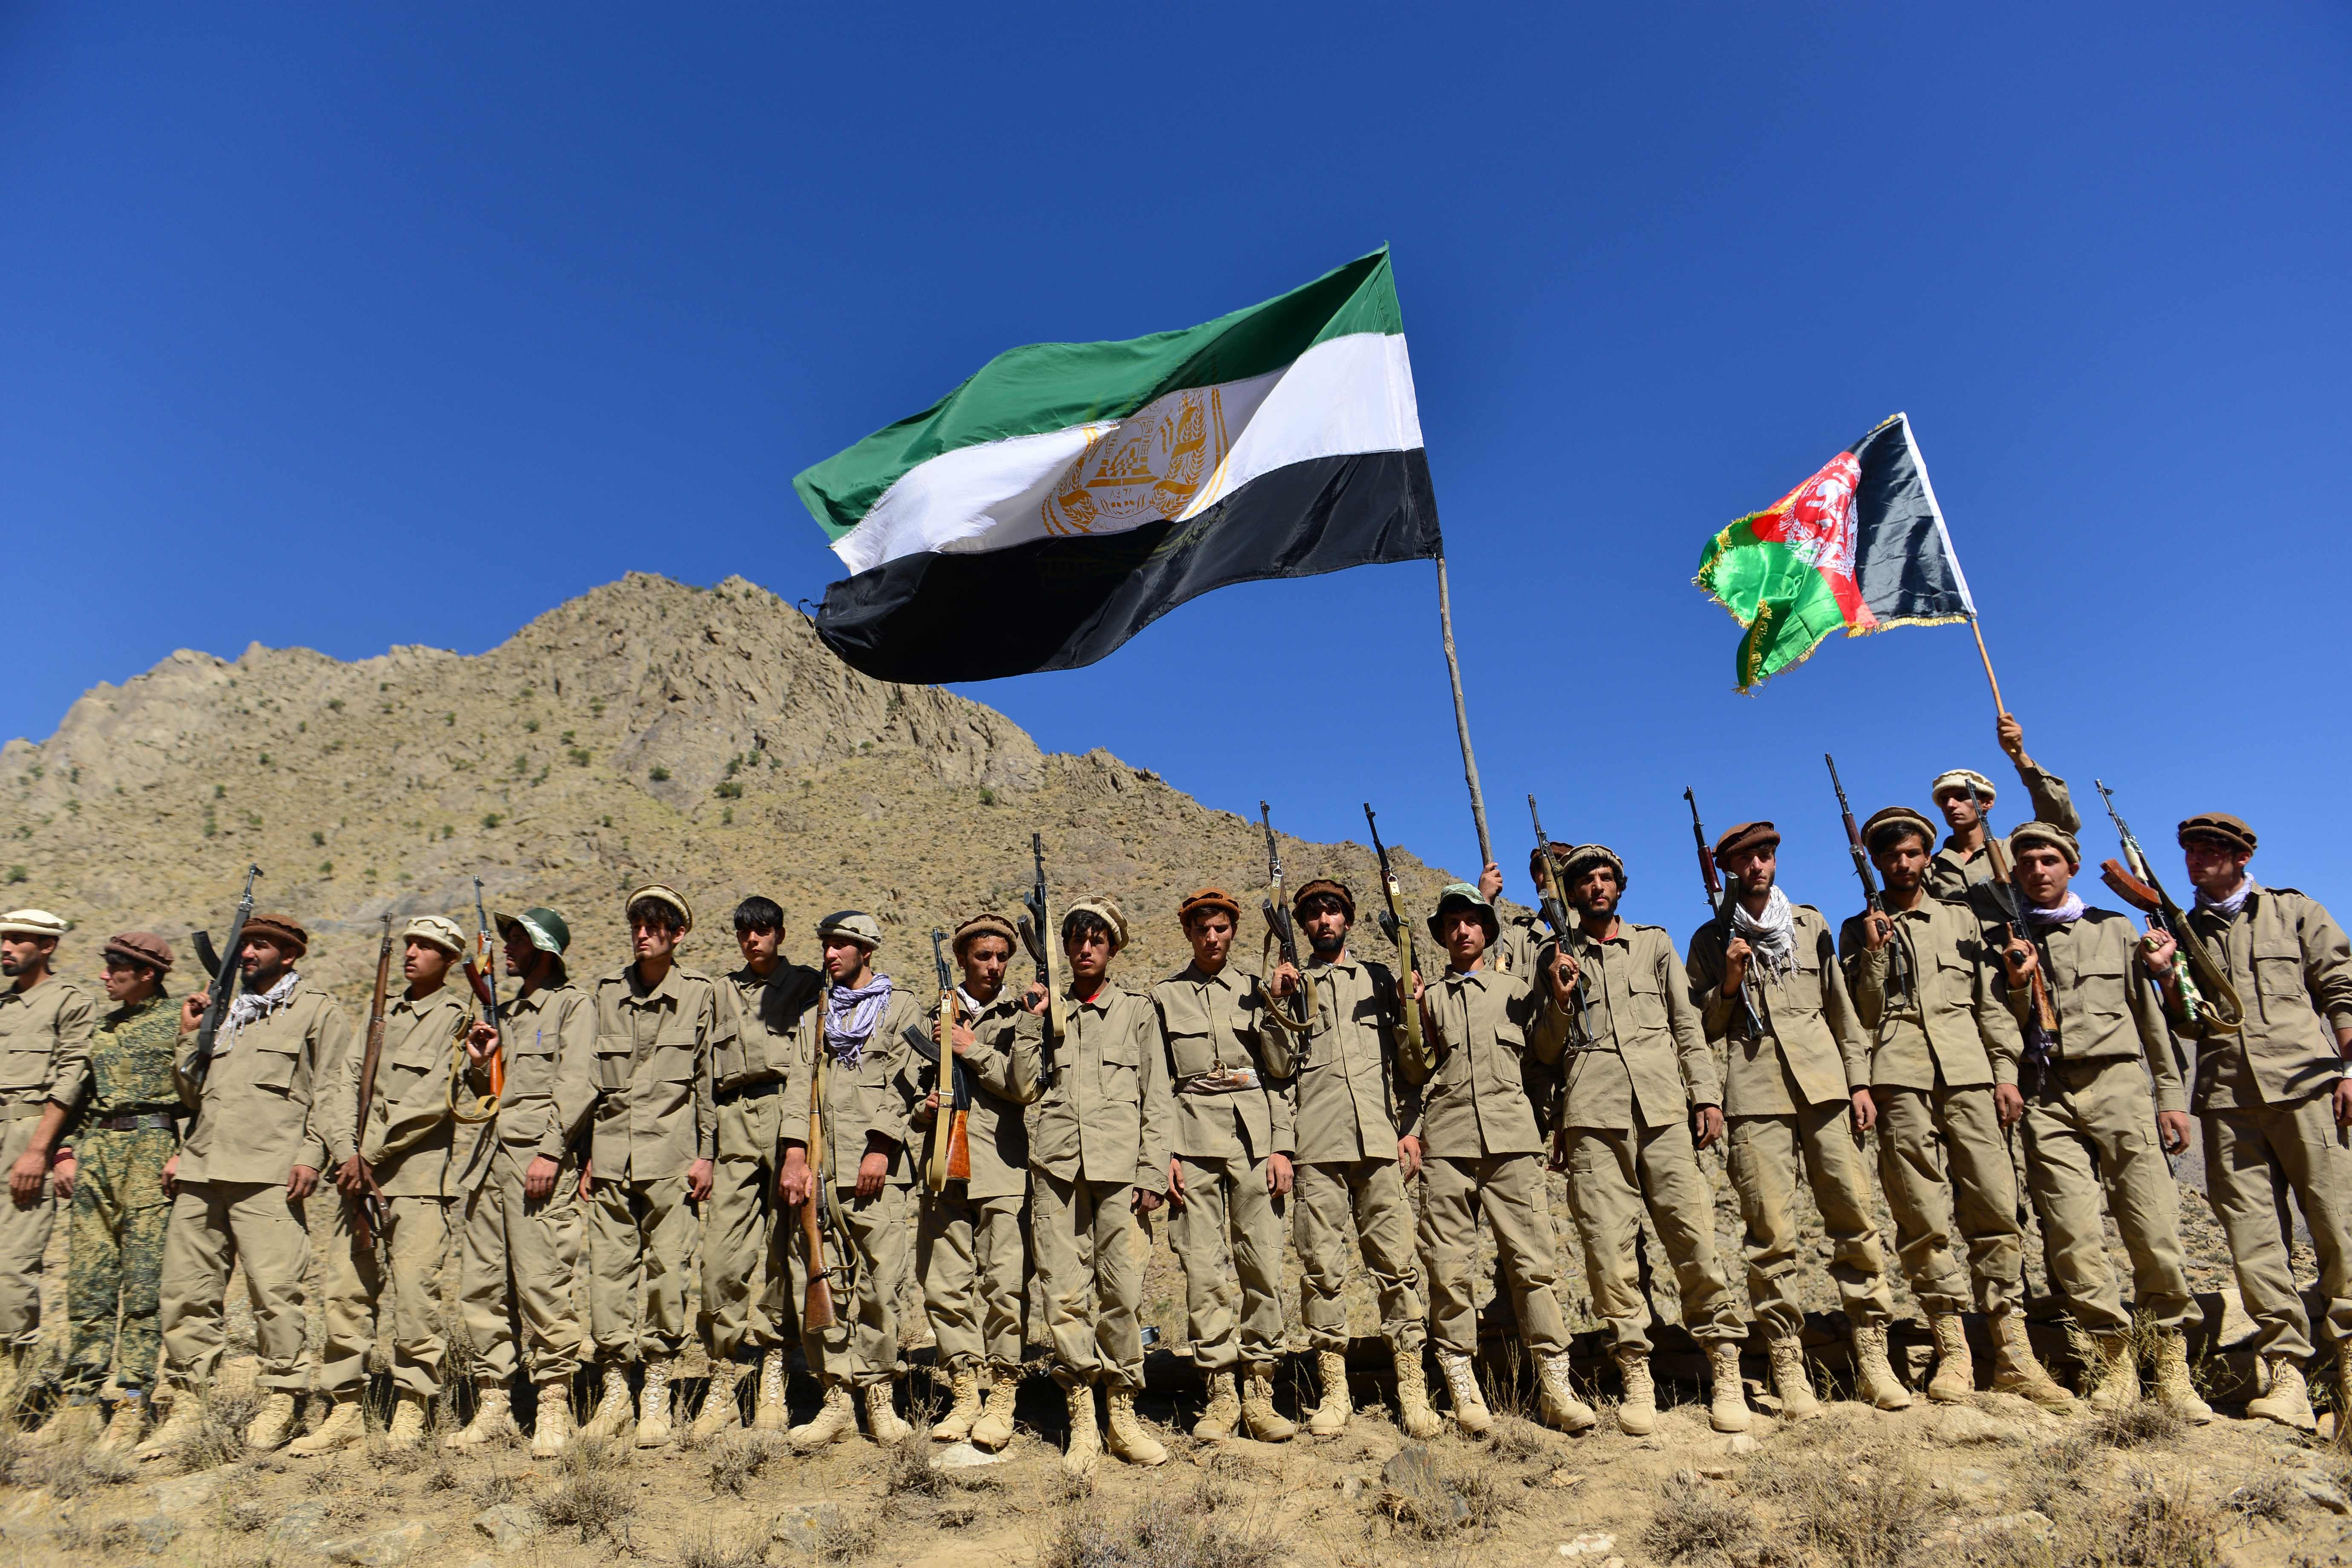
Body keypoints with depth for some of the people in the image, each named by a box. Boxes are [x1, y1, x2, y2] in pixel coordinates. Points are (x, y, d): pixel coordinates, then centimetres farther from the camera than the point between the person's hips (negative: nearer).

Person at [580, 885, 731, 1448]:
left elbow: (711, 1079, 2)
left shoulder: (702, 994, 1)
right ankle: (614, 1389, 18)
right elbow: (588, 1075, 13)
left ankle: (657, 1395, 13)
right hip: (611, 1152, 3)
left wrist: (705, 1154, -1)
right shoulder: (605, 993, 9)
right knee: (609, 1266, 4)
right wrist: (585, 1153, 10)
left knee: (667, 1267, 0)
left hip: (670, 1153, -3)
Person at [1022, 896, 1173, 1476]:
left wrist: (1152, 1173, -1)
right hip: (1057, 1166, 1)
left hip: (1119, 1166, -1)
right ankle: (1082, 1421, 9)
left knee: (1123, 1292, -2)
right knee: (1065, 1294, -1)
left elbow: (1157, 1099, 8)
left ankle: (1123, 1416, 12)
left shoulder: (1137, 1011, 12)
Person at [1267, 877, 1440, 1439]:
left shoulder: (1378, 977, 17)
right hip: (1316, 1144, 0)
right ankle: (1334, 1392, 9)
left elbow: (1406, 1057, 16)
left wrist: (1410, 1125, 3)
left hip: (1378, 1138, 0)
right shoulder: (1291, 984, 15)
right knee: (1321, 1266, 0)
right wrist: (1277, 1007, -9)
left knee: (1395, 1260, -1)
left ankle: (1413, 1390, 6)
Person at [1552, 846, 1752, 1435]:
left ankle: (1725, 1369, 6)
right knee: (1607, 1243, -4)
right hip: (1593, 1113, 0)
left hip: (1661, 1104, 1)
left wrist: (1707, 1094, 6)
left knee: (1693, 1232, -4)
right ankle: (1636, 1375, 4)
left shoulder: (1655, 943, 19)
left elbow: (1688, 1024, 15)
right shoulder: (1559, 958, 16)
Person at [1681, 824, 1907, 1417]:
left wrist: (1860, 1080, 9)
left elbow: (1841, 1006, 16)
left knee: (1855, 1218, 0)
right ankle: (1789, 1372, 3)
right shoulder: (1711, 940, 9)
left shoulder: (1811, 924, 16)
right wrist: (1729, 984, -7)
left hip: (1824, 1084, 2)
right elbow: (1701, 1027, 10)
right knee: (1772, 1235, -3)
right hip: (1754, 1093, -2)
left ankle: (1873, 1361, 11)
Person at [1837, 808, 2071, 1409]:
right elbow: (1862, 1017, 7)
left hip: (1967, 1073, 2)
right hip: (1900, 1079, -1)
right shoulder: (1860, 932, 13)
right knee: (1924, 1218, -3)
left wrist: (2006, 1072, 6)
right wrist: (1875, 955, -6)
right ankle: (1952, 1351, 3)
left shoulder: (1960, 918, 18)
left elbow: (1991, 1000, 14)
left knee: (1995, 1208, -2)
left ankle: (2013, 1353, 5)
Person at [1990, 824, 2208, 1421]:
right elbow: (2007, 1035, 9)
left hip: (2117, 1085, 0)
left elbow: (2150, 1016, 16)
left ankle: (2172, 1367, 6)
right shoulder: (2007, 944, 13)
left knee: (2155, 1229, -6)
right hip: (2046, 1098, 0)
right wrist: (2017, 986, -10)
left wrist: (2171, 1095, 10)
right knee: (2074, 1237, -7)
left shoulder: (2115, 929, 15)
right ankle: (2115, 1361, 4)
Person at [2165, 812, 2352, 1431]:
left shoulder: (2295, 912, 14)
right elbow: (2191, 1026, 14)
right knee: (2251, 1233, -3)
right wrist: (2168, 978, -5)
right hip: (2227, 1098, 2)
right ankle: (2286, 1369, -2)